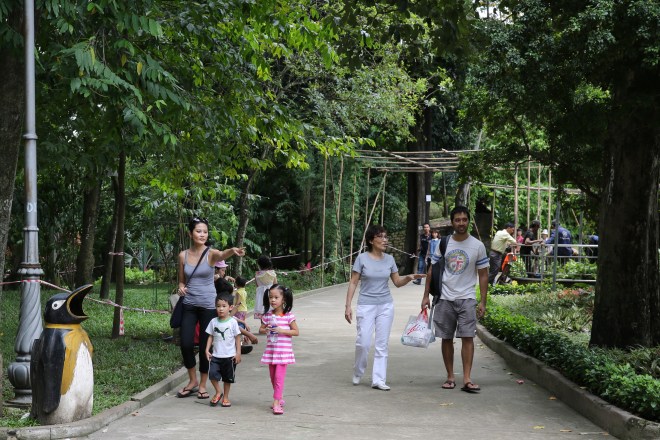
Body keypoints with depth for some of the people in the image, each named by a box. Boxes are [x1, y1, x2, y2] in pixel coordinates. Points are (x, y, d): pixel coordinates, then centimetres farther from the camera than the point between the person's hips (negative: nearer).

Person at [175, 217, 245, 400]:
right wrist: (181, 287, -11)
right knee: (186, 344, -3)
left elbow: (222, 255, -33)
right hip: (189, 305, 3)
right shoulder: (183, 255, 2)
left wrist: (232, 251, -56)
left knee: (205, 346, 3)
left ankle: (202, 385, 18)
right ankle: (192, 381, 19)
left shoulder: (211, 253, -8)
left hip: (208, 305, -2)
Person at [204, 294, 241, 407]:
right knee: (212, 374, -14)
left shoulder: (232, 322, -6)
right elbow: (210, 336, 8)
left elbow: (237, 338, -2)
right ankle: (218, 392, 10)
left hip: (229, 356, -2)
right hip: (215, 355, 2)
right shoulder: (214, 321, 3)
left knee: (227, 378, 9)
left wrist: (238, 353, -5)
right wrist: (207, 349, -2)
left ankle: (225, 397, 25)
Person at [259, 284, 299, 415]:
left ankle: (276, 403, -14)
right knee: (273, 377, 13)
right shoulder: (267, 316, 4)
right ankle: (280, 398, 29)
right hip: (271, 349, 5)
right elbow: (261, 329, 15)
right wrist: (265, 330, -9)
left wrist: (282, 330, -19)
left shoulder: (288, 316, -8)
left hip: (283, 350, -5)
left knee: (279, 377, -12)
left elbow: (296, 332, -7)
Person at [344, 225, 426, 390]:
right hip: (366, 306, -3)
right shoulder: (362, 258, -6)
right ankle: (357, 373, 18)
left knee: (382, 344, 3)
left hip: (386, 306, 3)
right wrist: (348, 306, -8)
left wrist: (409, 277, -9)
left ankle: (378, 380, 7)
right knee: (363, 342, -6)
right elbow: (353, 283, -4)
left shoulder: (389, 259, 4)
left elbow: (397, 282, 12)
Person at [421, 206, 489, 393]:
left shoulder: (478, 246, 0)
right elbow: (432, 271, 10)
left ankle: (467, 379, -10)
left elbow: (483, 275, 3)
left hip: (467, 298, -2)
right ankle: (450, 377, 15)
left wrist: (483, 302, -3)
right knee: (447, 338, 6)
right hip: (445, 298, 2)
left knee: (468, 337, -9)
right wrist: (426, 296, 5)